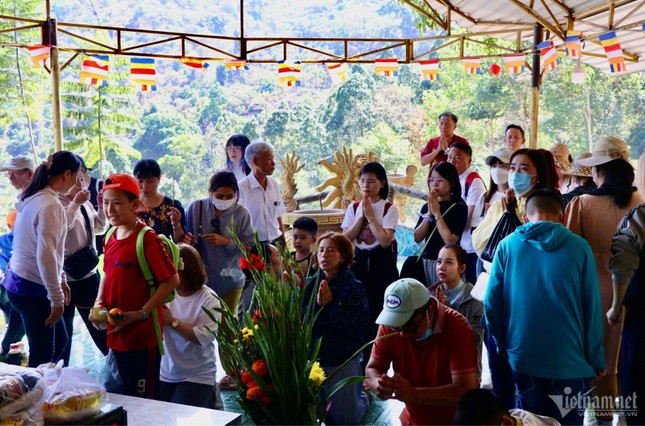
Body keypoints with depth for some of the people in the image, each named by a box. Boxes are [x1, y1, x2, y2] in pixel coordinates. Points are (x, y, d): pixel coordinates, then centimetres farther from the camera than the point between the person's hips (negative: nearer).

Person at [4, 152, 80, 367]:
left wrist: (61, 281, 18)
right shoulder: (51, 205, -21)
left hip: (19, 281, 10)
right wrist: (57, 299, -19)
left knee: (59, 341, 21)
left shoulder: (34, 198, 8)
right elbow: (46, 256, -25)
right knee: (43, 356, 2)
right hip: (33, 289, -10)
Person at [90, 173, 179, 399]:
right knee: (125, 394, 20)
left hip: (142, 335, -8)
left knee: (144, 397, 2)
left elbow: (171, 280, -15)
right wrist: (99, 302, 4)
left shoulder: (147, 239, -16)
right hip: (115, 333, 8)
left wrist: (141, 314, -19)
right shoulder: (111, 237, 7)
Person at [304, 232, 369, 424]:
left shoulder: (354, 287, -10)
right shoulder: (307, 285, -2)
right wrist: (317, 306, -22)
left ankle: (363, 396, 40)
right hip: (311, 358, 3)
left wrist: (331, 305, -23)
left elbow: (358, 326, -19)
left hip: (344, 361, -3)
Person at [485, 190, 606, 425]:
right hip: (570, 360, -1)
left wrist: (502, 344, 12)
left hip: (522, 358, 2)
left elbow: (491, 303, -2)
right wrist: (596, 360, 5)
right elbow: (592, 308, -4)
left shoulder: (507, 245, -3)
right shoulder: (579, 247, -6)